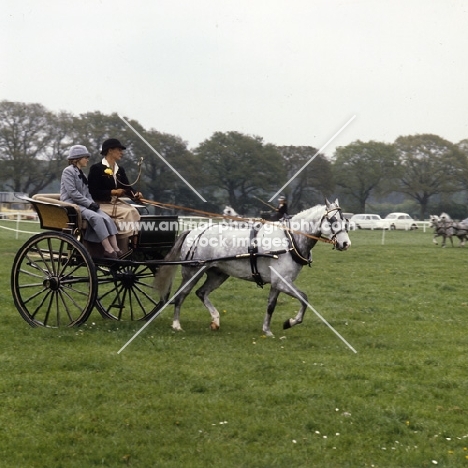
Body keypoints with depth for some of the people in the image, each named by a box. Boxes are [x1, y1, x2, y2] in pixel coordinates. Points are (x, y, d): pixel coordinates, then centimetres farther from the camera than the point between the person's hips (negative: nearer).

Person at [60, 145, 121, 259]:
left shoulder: (81, 174, 23)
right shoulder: (68, 171, -4)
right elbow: (72, 192, -13)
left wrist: (92, 203, 0)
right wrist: (89, 203, -15)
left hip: (83, 204, 8)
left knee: (107, 218, -17)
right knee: (96, 217, -31)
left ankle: (116, 249, -27)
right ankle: (108, 249, -32)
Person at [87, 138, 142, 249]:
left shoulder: (120, 170, 17)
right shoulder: (96, 168, -5)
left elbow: (128, 189, 10)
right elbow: (93, 192, -12)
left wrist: (135, 195, -13)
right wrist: (113, 192, -18)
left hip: (117, 202, 7)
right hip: (102, 204, -7)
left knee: (133, 211, -21)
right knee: (128, 212, -26)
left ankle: (135, 243, -29)